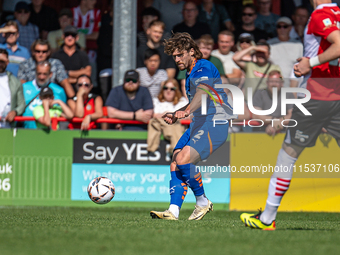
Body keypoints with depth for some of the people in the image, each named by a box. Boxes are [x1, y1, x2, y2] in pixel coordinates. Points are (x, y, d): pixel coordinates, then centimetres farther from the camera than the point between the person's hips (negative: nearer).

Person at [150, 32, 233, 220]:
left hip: (215, 125, -10)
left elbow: (203, 92, -32)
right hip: (198, 124, 10)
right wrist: (176, 115, 21)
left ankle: (202, 202, -4)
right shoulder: (190, 73, 20)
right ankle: (173, 210, -9)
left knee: (183, 160, -23)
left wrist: (187, 111, -49)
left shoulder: (204, 68, -11)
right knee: (175, 162, -5)